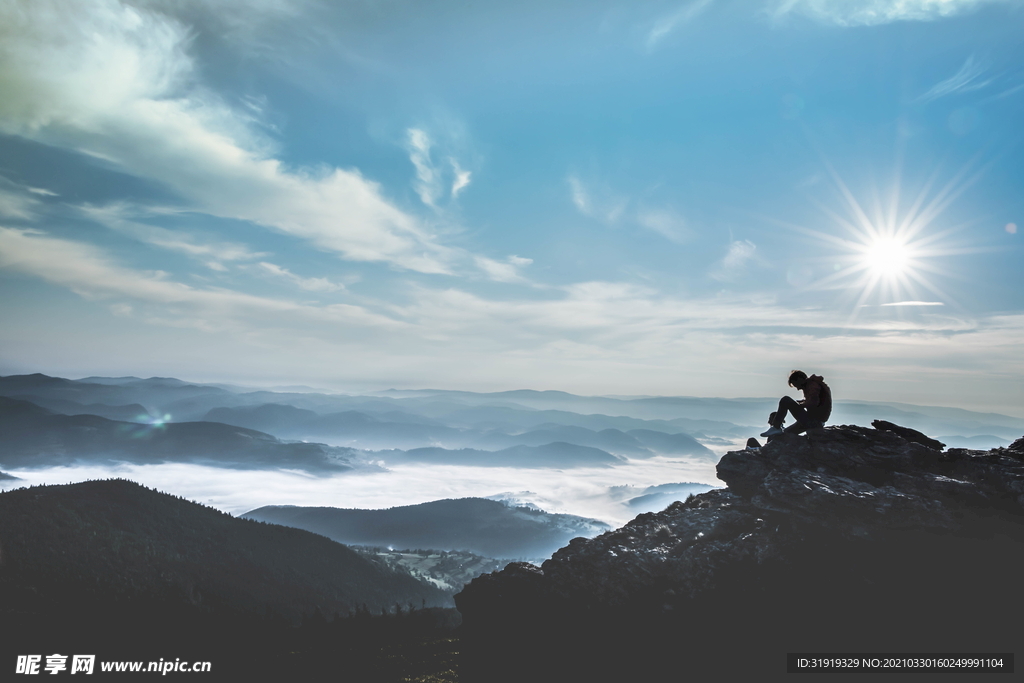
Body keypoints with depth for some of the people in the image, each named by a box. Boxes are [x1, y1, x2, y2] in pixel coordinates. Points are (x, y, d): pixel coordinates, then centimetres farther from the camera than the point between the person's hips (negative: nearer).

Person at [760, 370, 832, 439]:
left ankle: (775, 428, -13)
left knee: (785, 400, -13)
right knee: (784, 434, 19)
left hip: (811, 420, -11)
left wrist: (799, 405, -10)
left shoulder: (813, 385, -11)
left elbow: (813, 403, -26)